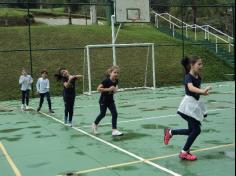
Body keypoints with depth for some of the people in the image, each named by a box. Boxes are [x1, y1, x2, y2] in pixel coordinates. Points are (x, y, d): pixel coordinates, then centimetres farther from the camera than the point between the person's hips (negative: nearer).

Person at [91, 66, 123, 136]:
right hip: (103, 100, -5)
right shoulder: (106, 80, -24)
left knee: (115, 114, -4)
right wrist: (108, 89, -30)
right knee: (102, 114, 10)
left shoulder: (116, 81, -5)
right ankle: (95, 124, 38)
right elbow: (98, 88, -28)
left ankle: (114, 130, 0)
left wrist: (115, 89, -6)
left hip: (110, 100, 5)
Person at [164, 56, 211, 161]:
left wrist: (203, 92, 5)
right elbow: (191, 88, -39)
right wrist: (202, 91, -53)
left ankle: (170, 132, 29)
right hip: (189, 104, -9)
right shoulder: (188, 77, -18)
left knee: (192, 130, 13)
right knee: (196, 129, -7)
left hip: (195, 104, 9)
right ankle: (184, 153, 7)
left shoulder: (198, 77, 8)